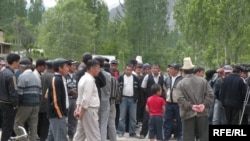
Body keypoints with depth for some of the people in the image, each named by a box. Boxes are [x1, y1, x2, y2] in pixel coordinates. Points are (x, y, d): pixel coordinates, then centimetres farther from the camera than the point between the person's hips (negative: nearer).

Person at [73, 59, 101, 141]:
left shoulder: (83, 78, 15)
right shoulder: (89, 80, -17)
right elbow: (86, 99, -22)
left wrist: (78, 108, 10)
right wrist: (81, 112, -18)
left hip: (84, 110, 10)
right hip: (89, 110, -10)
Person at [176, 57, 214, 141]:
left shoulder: (181, 84, -2)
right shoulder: (203, 81, 8)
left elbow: (180, 99, -13)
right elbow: (210, 94, -1)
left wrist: (191, 106, -14)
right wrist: (204, 104, -8)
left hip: (188, 115, -2)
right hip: (203, 113, 2)